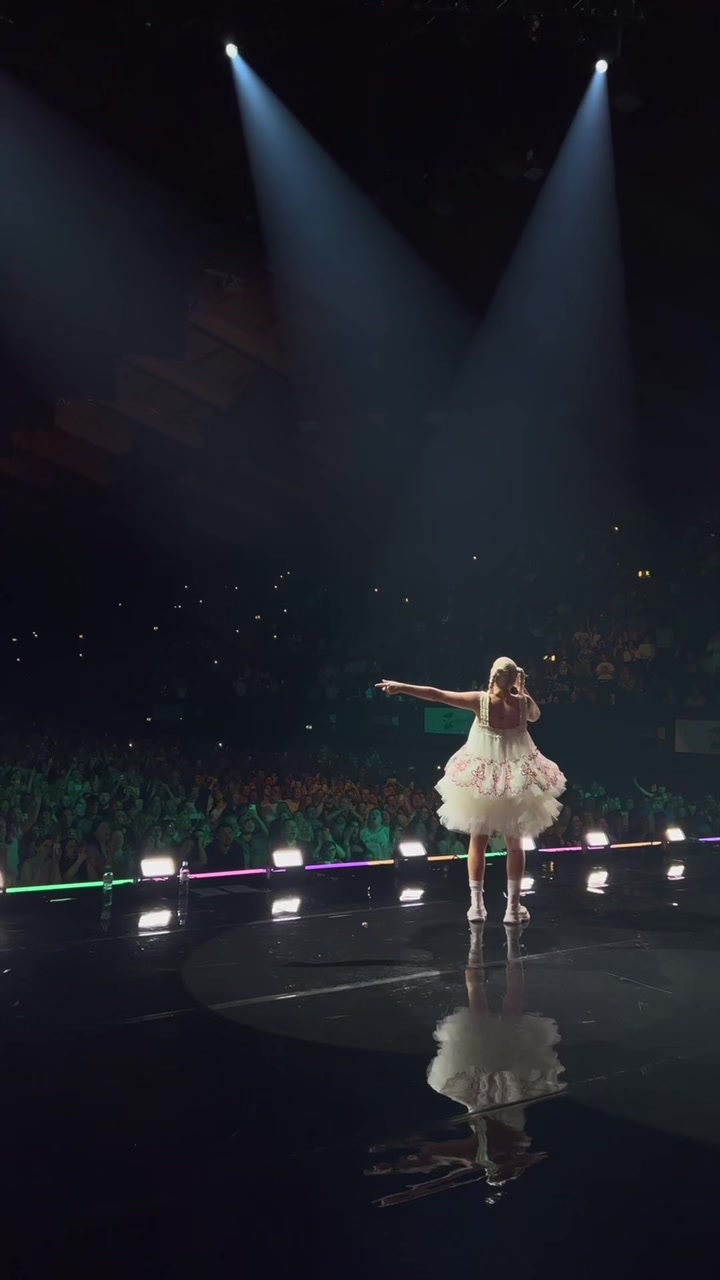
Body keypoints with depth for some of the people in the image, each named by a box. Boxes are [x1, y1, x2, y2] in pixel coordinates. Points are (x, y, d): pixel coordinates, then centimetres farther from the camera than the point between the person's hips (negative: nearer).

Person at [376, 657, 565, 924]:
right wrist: (522, 690, 12)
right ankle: (513, 907, 15)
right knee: (515, 844, 11)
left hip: (481, 778, -1)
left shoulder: (480, 701, -17)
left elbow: (436, 694, -16)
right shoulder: (523, 702, -11)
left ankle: (476, 905, 14)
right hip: (517, 779, 1)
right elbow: (535, 716, 15)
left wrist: (401, 687, -9)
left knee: (478, 842, 12)